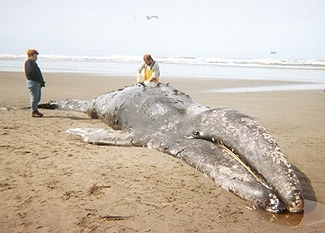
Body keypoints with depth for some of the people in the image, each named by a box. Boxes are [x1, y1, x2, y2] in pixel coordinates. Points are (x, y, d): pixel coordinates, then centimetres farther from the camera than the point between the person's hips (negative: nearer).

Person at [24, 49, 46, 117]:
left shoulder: (33, 62, 22)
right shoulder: (28, 62, -9)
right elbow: (30, 72, -20)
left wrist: (41, 81, 11)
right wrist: (39, 79, -18)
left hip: (37, 82, 10)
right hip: (32, 82, -10)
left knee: (37, 98, 13)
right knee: (34, 97, -7)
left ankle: (36, 110, 20)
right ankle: (34, 112, -3)